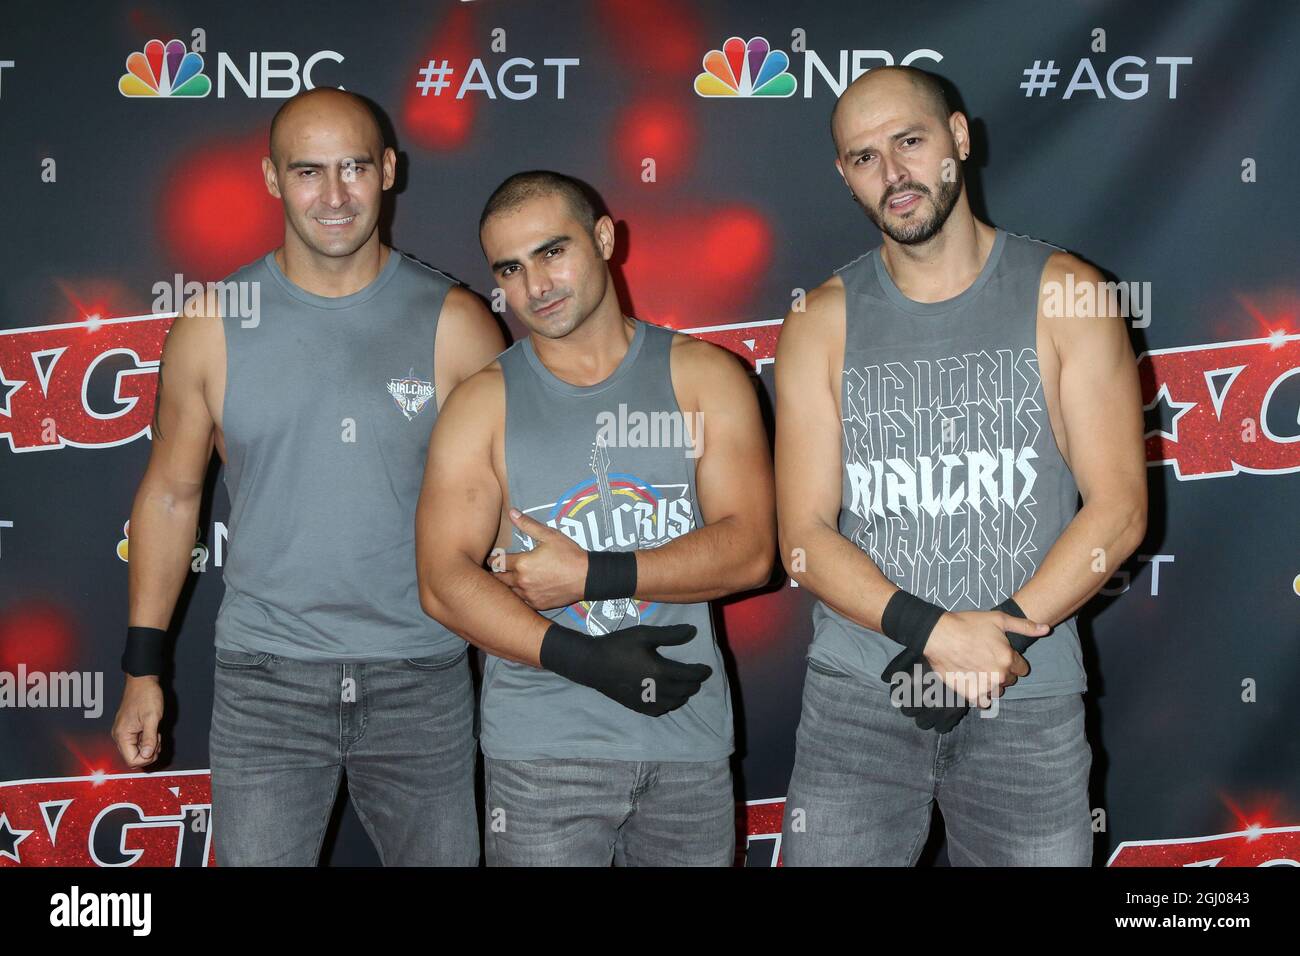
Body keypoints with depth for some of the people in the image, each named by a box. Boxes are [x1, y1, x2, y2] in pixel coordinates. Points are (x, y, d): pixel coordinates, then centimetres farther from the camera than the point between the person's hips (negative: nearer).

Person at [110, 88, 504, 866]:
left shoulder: (452, 323, -4)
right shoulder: (214, 326, -1)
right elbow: (172, 494, 7)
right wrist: (143, 667, 6)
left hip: (423, 683, 0)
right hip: (265, 683, 0)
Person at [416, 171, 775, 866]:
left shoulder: (703, 377, 4)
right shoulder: (483, 405, 3)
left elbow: (749, 549, -5)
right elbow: (444, 581, -6)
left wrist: (592, 575, -14)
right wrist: (582, 658, -18)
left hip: (689, 738, 1)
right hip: (541, 751, -1)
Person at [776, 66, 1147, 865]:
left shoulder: (1063, 297, 1)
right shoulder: (823, 324, 4)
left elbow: (1118, 509, -3)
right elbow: (805, 536, -2)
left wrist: (999, 635, -14)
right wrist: (937, 631, -17)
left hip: (1028, 704, 0)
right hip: (857, 695, 1)